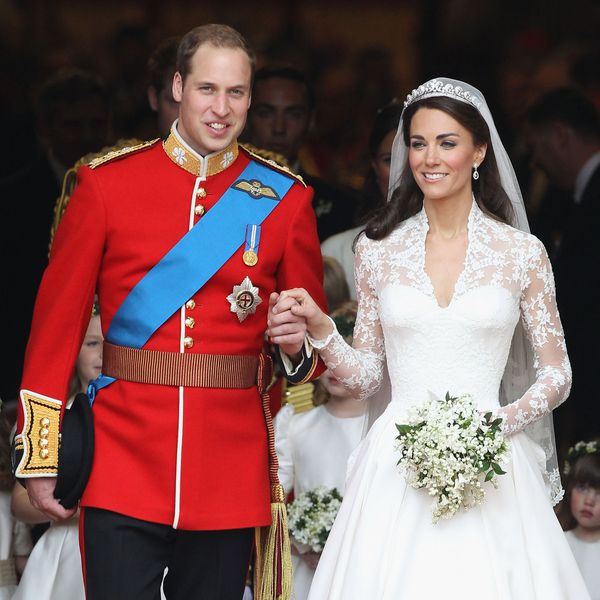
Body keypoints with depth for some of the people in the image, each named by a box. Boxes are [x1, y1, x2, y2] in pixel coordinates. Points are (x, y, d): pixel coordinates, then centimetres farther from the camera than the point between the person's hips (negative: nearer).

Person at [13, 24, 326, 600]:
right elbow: (57, 321, 2)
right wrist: (39, 460, 0)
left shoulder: (284, 200, 6)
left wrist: (299, 346, -12)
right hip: (123, 464, -1)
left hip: (231, 479, 2)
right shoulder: (106, 184, 2)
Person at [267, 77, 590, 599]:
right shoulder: (378, 250, 7)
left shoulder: (522, 253, 2)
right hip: (395, 470, 1)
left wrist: (500, 422, -11)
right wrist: (320, 332, -7)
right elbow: (365, 376, 10)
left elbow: (557, 375, 6)